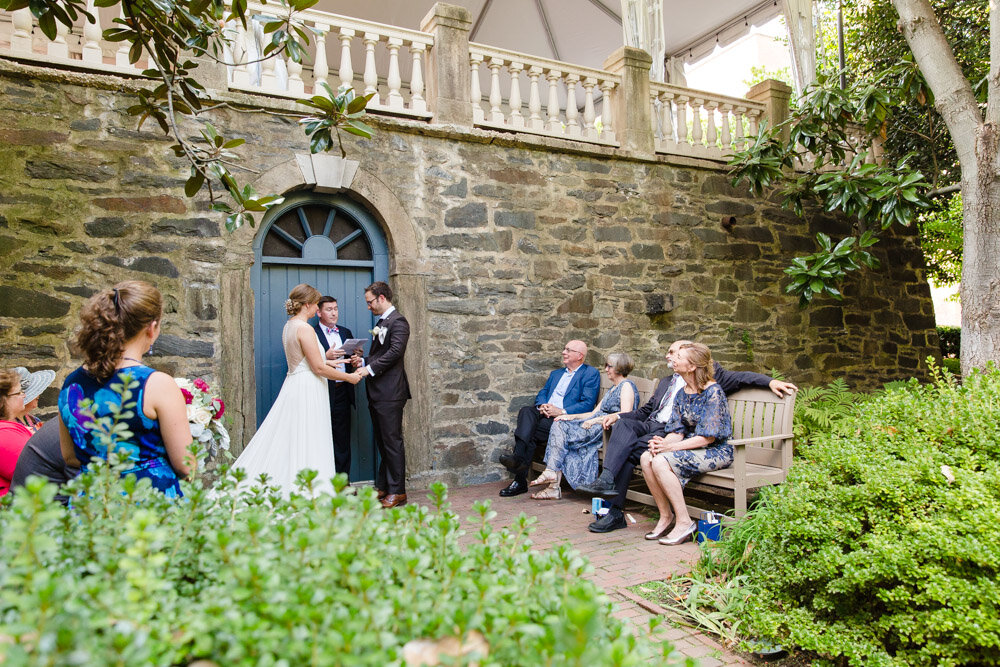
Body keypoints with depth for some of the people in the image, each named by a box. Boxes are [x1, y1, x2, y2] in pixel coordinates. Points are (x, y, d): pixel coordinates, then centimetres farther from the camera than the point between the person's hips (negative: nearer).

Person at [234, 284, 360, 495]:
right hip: (307, 390, -9)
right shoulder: (305, 329, -17)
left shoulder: (288, 326, 11)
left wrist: (327, 361, 20)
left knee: (286, 443, 14)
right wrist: (349, 377, -7)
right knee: (307, 447, -2)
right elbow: (319, 369, -17)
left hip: (293, 385, 9)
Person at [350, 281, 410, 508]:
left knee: (392, 442, -4)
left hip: (390, 393, -10)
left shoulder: (398, 321, -9)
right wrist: (364, 361, 5)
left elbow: (395, 351, -22)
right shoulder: (381, 322, 20)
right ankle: (382, 487, 23)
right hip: (377, 393, 10)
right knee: (382, 443, 15)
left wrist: (369, 368, -22)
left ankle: (397, 491, 3)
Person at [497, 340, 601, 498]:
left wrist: (561, 411, -17)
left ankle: (520, 480, -27)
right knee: (526, 411, -27)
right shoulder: (556, 373, 29)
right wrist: (542, 406, -3)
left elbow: (588, 404, -6)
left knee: (531, 433, -29)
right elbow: (542, 394, 21)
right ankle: (519, 457, -39)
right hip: (545, 414, 6)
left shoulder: (591, 373, 6)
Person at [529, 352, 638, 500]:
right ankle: (554, 487, -22)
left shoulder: (626, 385, -2)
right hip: (598, 425, 9)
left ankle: (551, 472, -16)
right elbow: (595, 412, 21)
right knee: (559, 424, -15)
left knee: (562, 428, -20)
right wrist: (572, 417, 6)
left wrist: (596, 420, -19)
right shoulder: (612, 389, 28)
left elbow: (625, 415, -16)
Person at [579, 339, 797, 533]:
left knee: (629, 451, -27)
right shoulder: (665, 382, 32)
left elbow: (739, 377, 4)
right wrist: (618, 416, 16)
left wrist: (770, 381, -12)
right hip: (650, 425, 6)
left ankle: (616, 512, -25)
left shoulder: (709, 373, 12)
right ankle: (606, 479, -35)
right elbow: (645, 411, 30)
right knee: (623, 423, -26)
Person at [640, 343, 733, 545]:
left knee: (661, 462, -28)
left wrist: (671, 447, -22)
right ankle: (666, 516, -5)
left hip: (716, 451, -7)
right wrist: (662, 443, -16)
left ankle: (684, 522, -16)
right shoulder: (682, 393, 10)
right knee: (646, 458, -17)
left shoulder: (713, 392, -15)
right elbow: (678, 430, 7)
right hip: (691, 447, 7)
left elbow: (708, 437, -19)